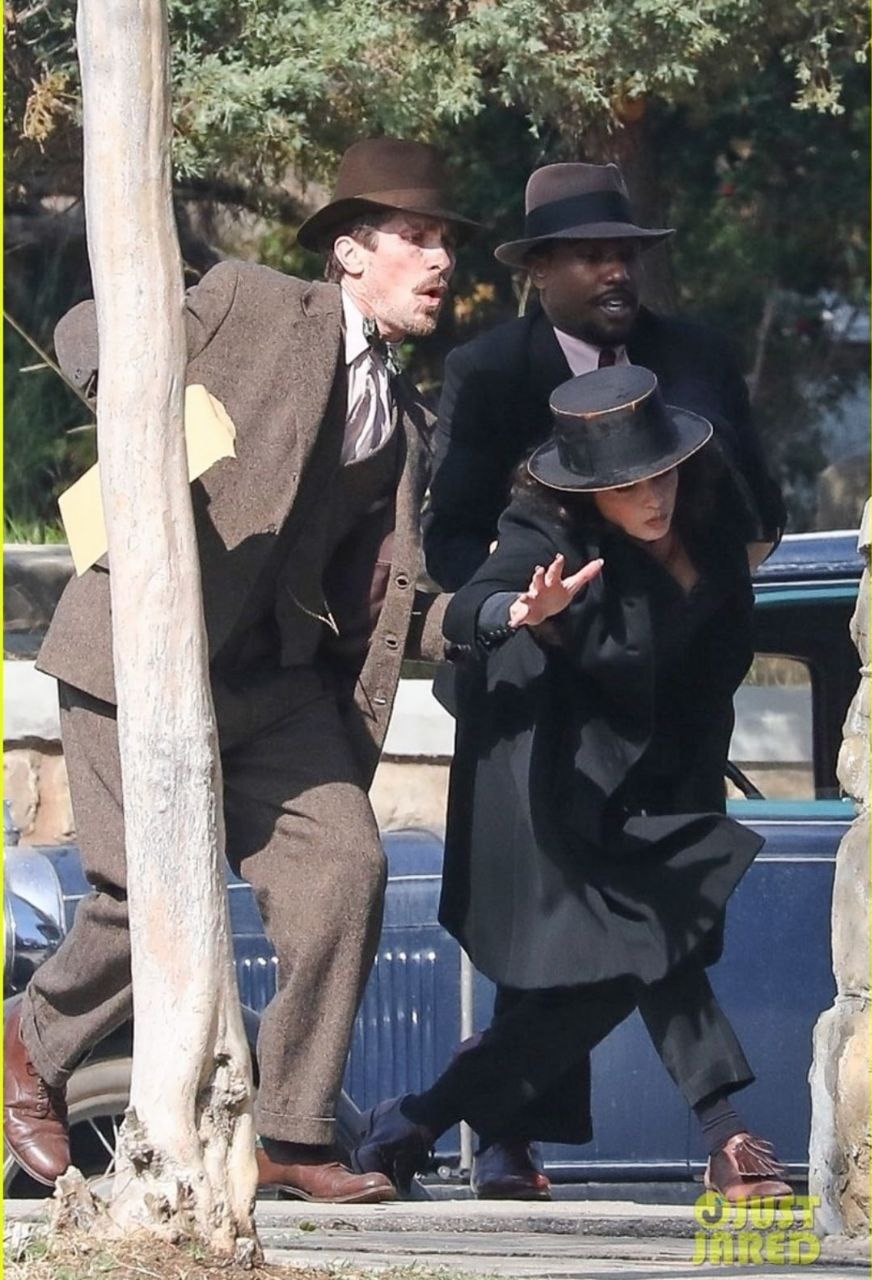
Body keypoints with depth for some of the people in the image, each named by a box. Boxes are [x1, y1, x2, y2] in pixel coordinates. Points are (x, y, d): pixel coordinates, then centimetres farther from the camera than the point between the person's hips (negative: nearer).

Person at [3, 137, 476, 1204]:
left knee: (343, 868, -10)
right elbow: (86, 331, 3)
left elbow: (369, 607, 16)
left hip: (275, 677, 6)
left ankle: (292, 1136, 0)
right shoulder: (253, 306, 1)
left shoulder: (402, 424, 17)